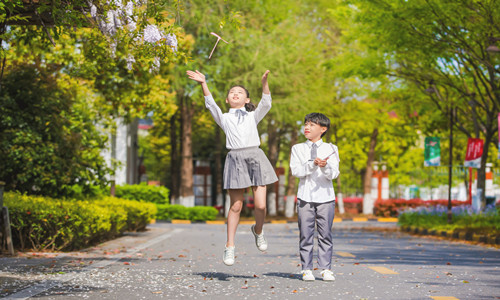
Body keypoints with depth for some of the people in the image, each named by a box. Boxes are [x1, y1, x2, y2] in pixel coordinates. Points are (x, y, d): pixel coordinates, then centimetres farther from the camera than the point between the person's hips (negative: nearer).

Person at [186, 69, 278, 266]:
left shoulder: (253, 116, 18)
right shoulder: (224, 118, 17)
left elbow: (266, 103, 1)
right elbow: (211, 104, 3)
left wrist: (264, 82, -15)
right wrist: (203, 83, -11)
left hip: (255, 157, 0)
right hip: (235, 159, 0)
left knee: (260, 205, -7)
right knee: (236, 206, 0)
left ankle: (258, 230, 23)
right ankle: (229, 246, 11)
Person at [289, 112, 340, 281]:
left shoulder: (330, 149, 7)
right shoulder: (298, 149, 8)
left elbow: (334, 174, -2)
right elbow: (295, 171, -6)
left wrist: (325, 166, -23)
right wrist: (312, 164, -20)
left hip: (325, 197, 0)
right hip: (305, 197, 0)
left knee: (325, 234, 2)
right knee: (306, 234, 1)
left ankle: (326, 269, 8)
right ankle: (306, 269, 8)